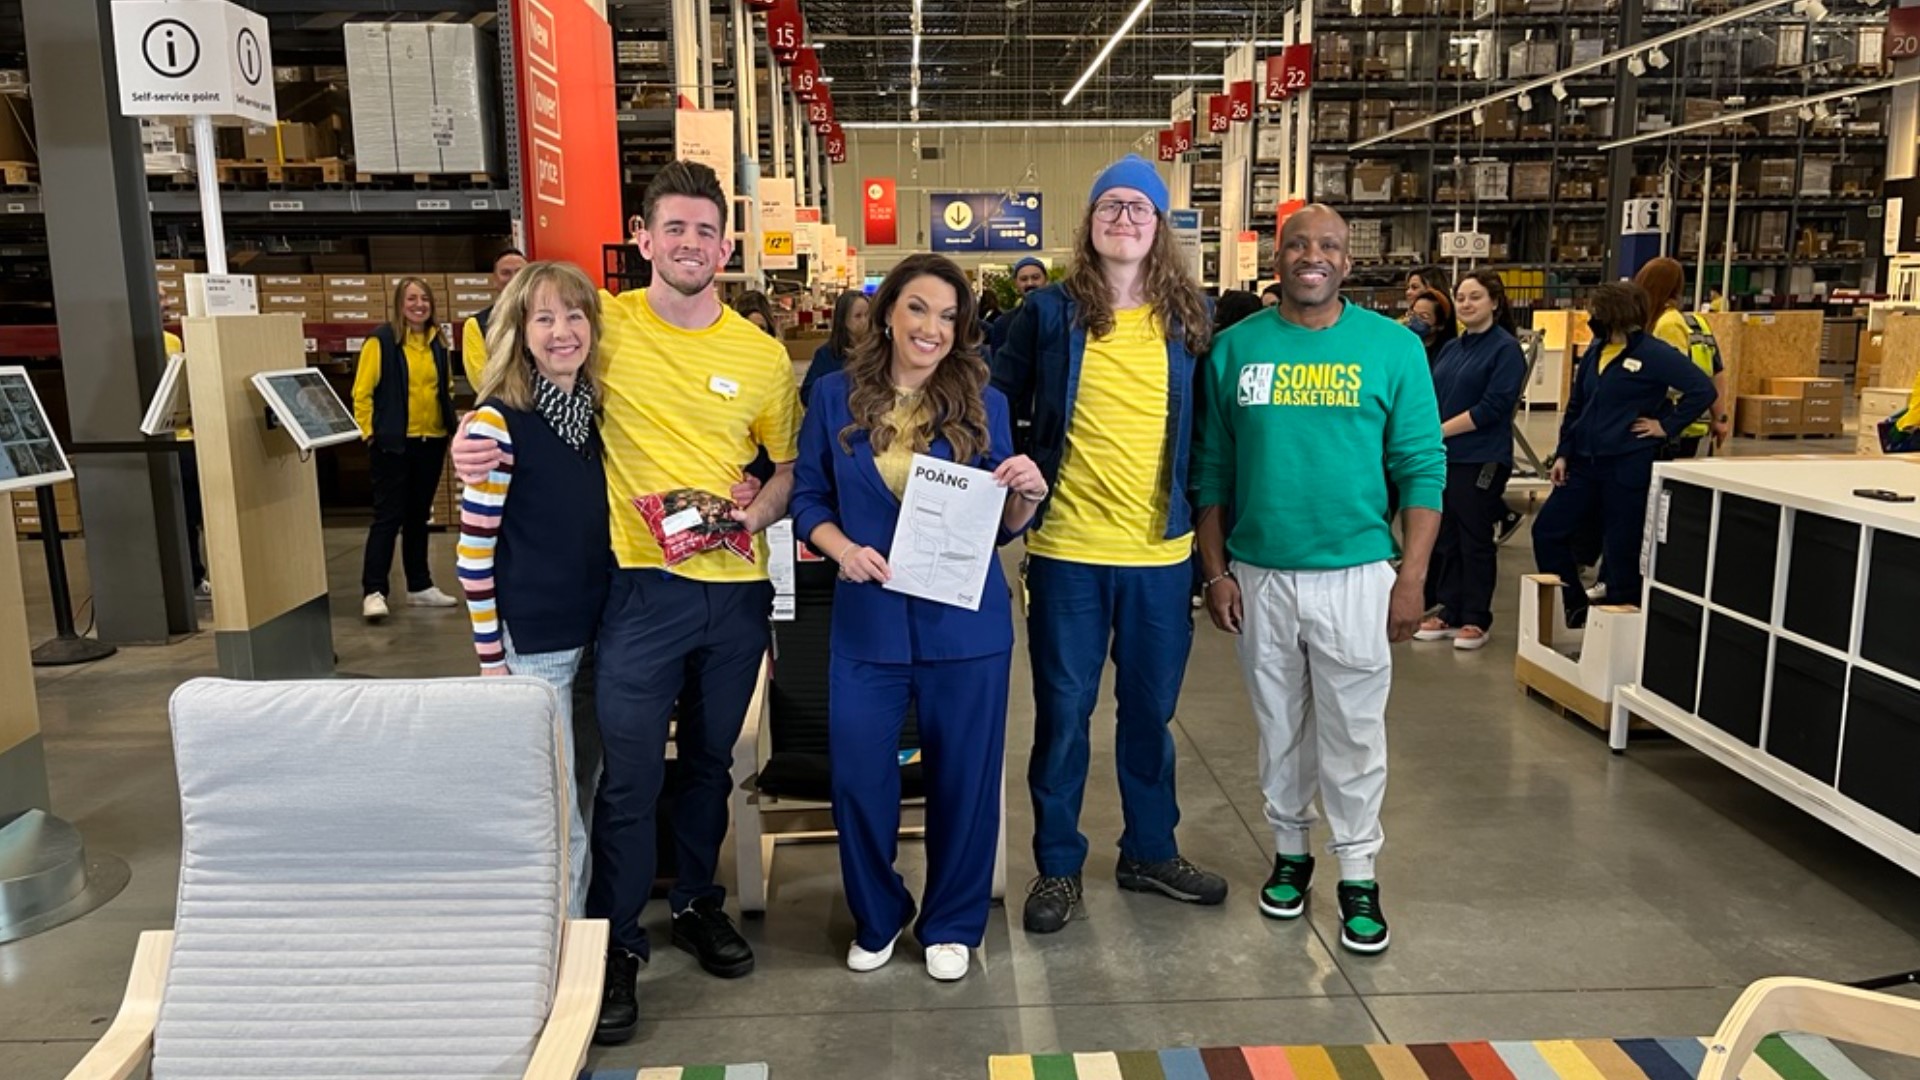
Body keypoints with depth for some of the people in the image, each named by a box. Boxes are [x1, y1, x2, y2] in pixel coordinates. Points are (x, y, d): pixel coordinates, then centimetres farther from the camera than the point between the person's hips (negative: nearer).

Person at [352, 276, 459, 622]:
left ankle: (420, 586, 22)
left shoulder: (436, 342, 11)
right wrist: (369, 432, -10)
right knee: (388, 515, -7)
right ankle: (373, 591, -4)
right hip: (394, 442, -6)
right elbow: (362, 392, -8)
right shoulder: (381, 341, -7)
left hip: (432, 441, 6)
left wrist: (450, 423, 14)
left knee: (419, 515, 14)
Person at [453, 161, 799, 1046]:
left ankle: (697, 902, 38)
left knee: (710, 760, 18)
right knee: (629, 776, 0)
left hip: (738, 590, 2)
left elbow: (792, 466, 9)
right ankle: (614, 945, 18)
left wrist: (760, 511, -11)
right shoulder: (606, 324, -3)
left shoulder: (762, 356, 0)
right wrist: (476, 439, -8)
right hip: (643, 585, -2)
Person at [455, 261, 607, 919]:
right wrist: (491, 660, -12)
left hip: (597, 633, 7)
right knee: (557, 816, 2)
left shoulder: (599, 410, 5)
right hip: (532, 644, -6)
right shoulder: (498, 421, -14)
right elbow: (475, 549, -13)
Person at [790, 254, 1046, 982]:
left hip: (965, 621, 0)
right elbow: (808, 499, 4)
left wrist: (1027, 497, -19)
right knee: (858, 777, 5)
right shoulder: (837, 395, 0)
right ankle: (876, 917, 31)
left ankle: (951, 924, 32)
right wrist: (842, 549, -15)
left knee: (963, 777, 10)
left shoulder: (983, 402, -1)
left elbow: (1002, 527, 3)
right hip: (867, 620, 0)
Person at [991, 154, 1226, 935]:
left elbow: (1208, 426, 11)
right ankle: (1057, 866, 22)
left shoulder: (1187, 316, 5)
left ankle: (1150, 853, 32)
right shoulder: (1049, 312, -1)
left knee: (1151, 709, 15)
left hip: (1163, 551, 2)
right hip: (1067, 548, -2)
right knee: (1063, 711, 7)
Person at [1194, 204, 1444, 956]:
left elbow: (1422, 467, -3)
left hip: (1356, 575, -1)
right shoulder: (1236, 348, 1)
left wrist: (1412, 577, -8)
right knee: (1279, 727, 15)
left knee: (1354, 732, 7)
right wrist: (1215, 570, -1)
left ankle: (1358, 875, 22)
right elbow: (1213, 469, 4)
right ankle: (1289, 852, 33)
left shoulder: (1393, 346, -3)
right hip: (1259, 577, 2)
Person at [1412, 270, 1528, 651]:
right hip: (1443, 457, 6)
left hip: (1481, 460, -6)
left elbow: (1492, 408, -15)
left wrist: (1439, 431, -15)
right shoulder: (1451, 348, 14)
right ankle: (1450, 614, 20)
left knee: (1475, 540, 1)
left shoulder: (1506, 349, -6)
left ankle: (1476, 620, 11)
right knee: (1445, 538, 10)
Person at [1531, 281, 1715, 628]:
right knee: (1547, 529, 6)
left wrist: (1667, 425, -13)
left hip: (1629, 467, -7)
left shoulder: (1653, 353, -11)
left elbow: (1703, 388, -17)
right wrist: (1563, 453, 9)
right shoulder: (1595, 352, 11)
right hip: (1585, 463, 8)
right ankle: (1576, 606, 20)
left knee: (1621, 548, 1)